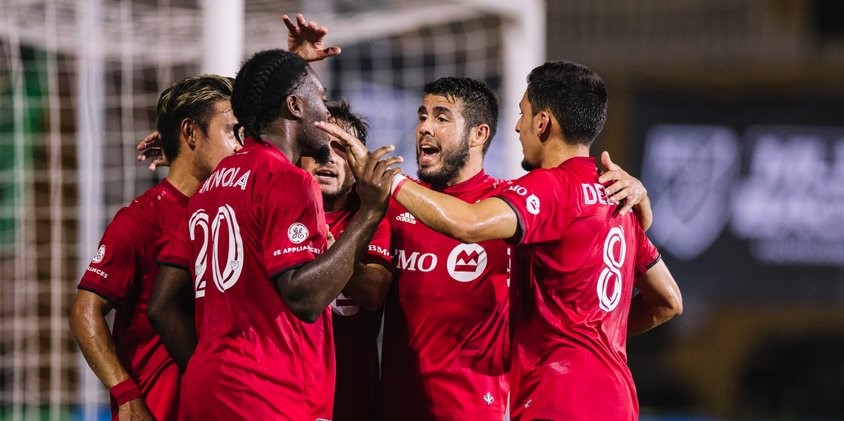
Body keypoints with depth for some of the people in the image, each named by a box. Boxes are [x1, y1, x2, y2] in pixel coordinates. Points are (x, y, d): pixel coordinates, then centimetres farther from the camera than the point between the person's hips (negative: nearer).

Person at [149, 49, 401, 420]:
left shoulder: (212, 184, 16)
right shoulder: (287, 181, -8)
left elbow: (163, 306, 15)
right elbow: (305, 297, -19)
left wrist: (209, 376, 19)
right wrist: (370, 211, -15)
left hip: (206, 391, 9)